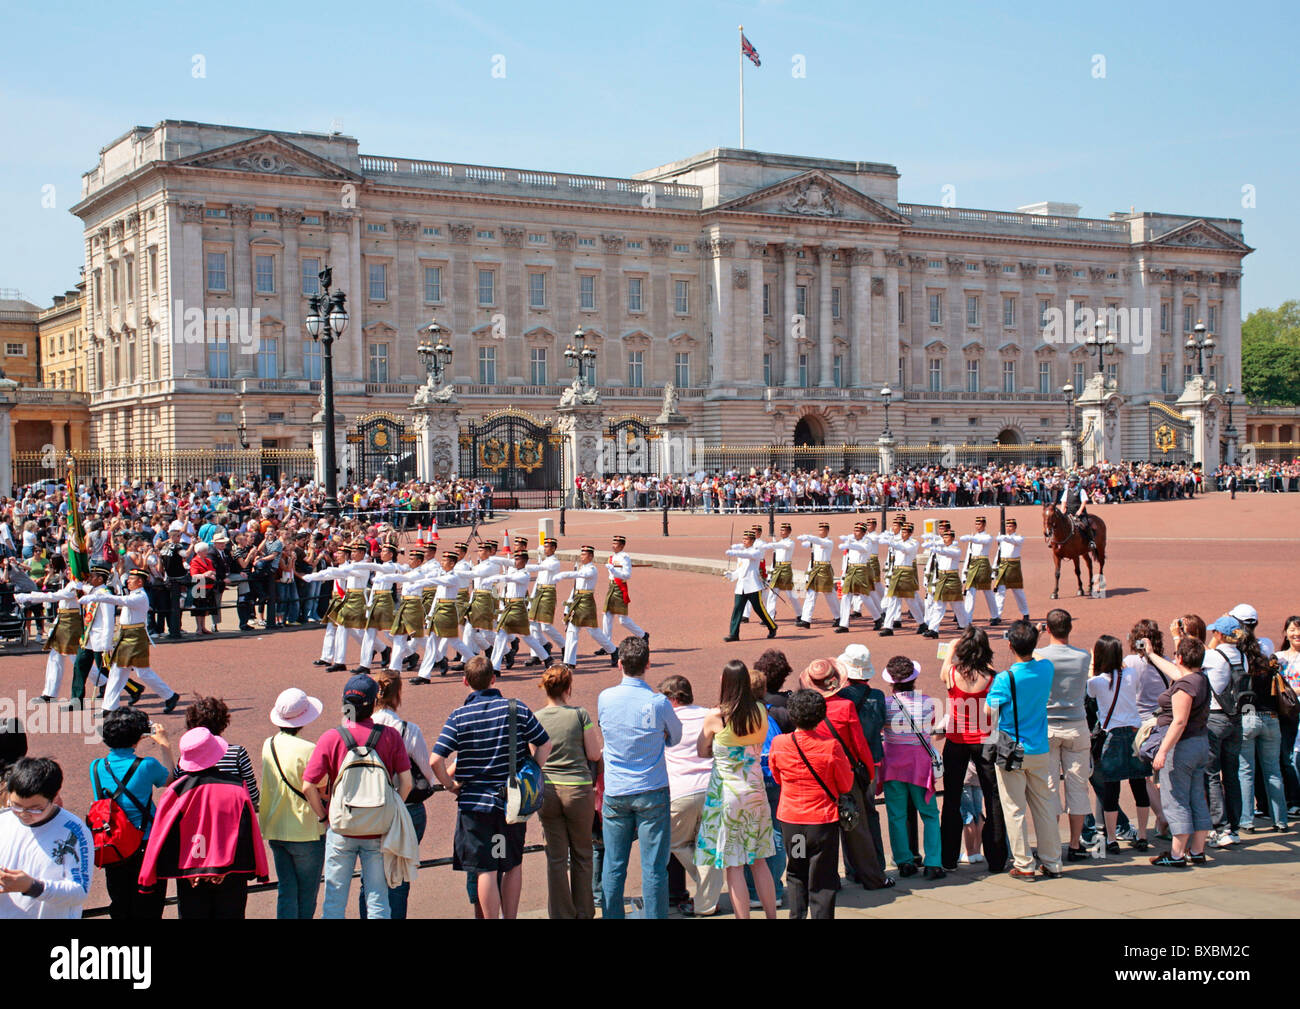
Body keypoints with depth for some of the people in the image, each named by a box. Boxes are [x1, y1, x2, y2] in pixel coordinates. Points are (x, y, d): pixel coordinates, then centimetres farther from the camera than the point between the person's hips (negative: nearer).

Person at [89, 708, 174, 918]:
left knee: (120, 910, 19)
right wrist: (164, 743, 15)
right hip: (146, 846, -4)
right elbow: (172, 778, 4)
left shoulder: (96, 767, -5)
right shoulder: (146, 766, -17)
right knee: (147, 911, 8)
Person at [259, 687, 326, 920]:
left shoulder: (268, 745, 2)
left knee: (286, 890, 11)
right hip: (305, 830, -6)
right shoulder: (307, 750, -19)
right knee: (307, 893, 7)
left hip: (274, 829, 6)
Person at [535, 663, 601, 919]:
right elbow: (594, 754, -4)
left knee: (555, 857, 8)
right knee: (581, 854, 14)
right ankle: (583, 911, 21)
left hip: (547, 790, 2)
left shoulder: (536, 719, -1)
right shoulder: (580, 715, -6)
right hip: (578, 788, -2)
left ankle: (561, 913, 13)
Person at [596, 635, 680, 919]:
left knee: (613, 866, 8)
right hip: (652, 793, -2)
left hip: (615, 792, 2)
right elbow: (675, 738, 6)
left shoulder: (605, 698, -4)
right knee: (653, 868, 2)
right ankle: (656, 916, 4)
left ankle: (612, 916, 13)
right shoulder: (658, 703, -11)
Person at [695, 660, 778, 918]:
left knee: (733, 866, 2)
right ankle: (772, 915, 19)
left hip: (726, 792, -4)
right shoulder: (761, 713, -2)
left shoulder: (715, 718, -13)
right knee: (758, 861, 15)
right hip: (755, 790, 5)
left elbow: (701, 751, 3)